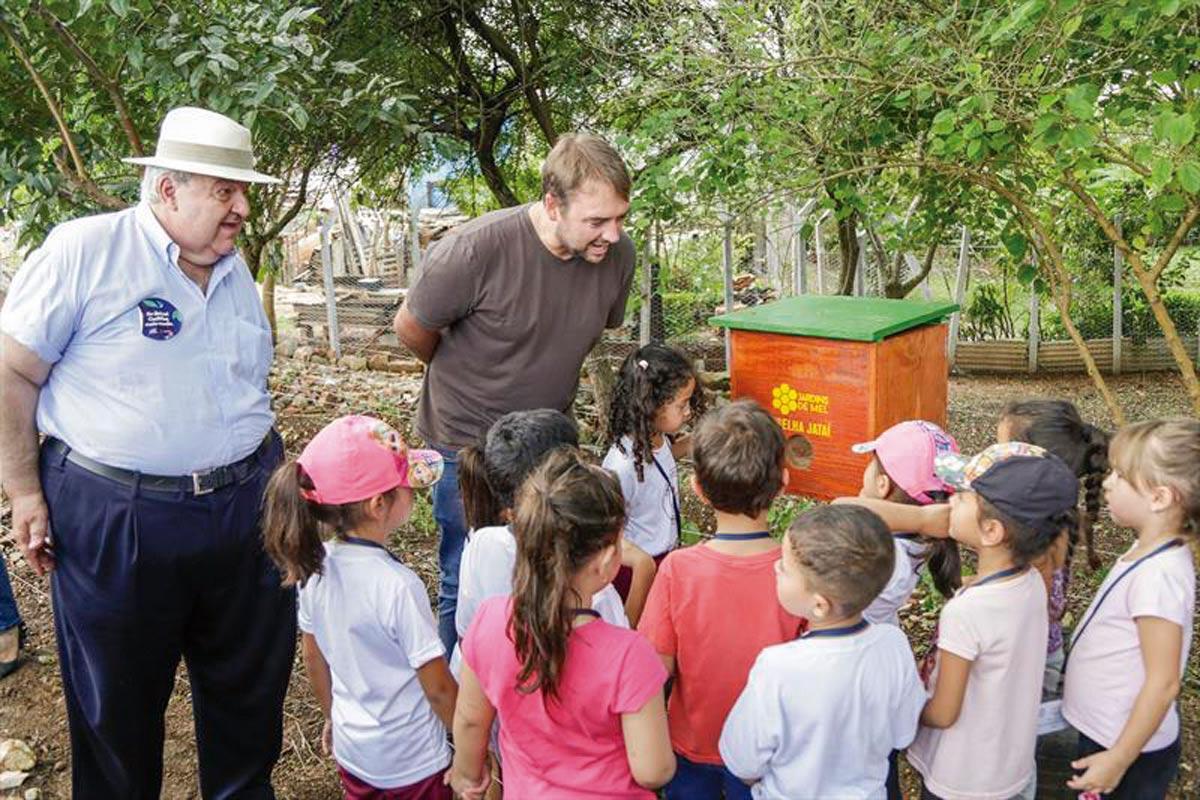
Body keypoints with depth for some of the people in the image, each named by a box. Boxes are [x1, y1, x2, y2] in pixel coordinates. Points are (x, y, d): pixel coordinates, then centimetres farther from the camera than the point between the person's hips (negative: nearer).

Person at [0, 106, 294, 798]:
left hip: (244, 508, 5)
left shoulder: (237, 273, 9)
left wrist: (274, 481, 18)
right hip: (112, 516, -5)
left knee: (252, 685, 17)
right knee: (118, 706, 12)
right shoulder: (85, 250, -10)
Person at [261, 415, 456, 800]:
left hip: (350, 752, 6)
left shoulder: (313, 566, -10)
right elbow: (438, 688, -22)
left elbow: (313, 658, 4)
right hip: (411, 767, -6)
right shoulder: (399, 586, -30)